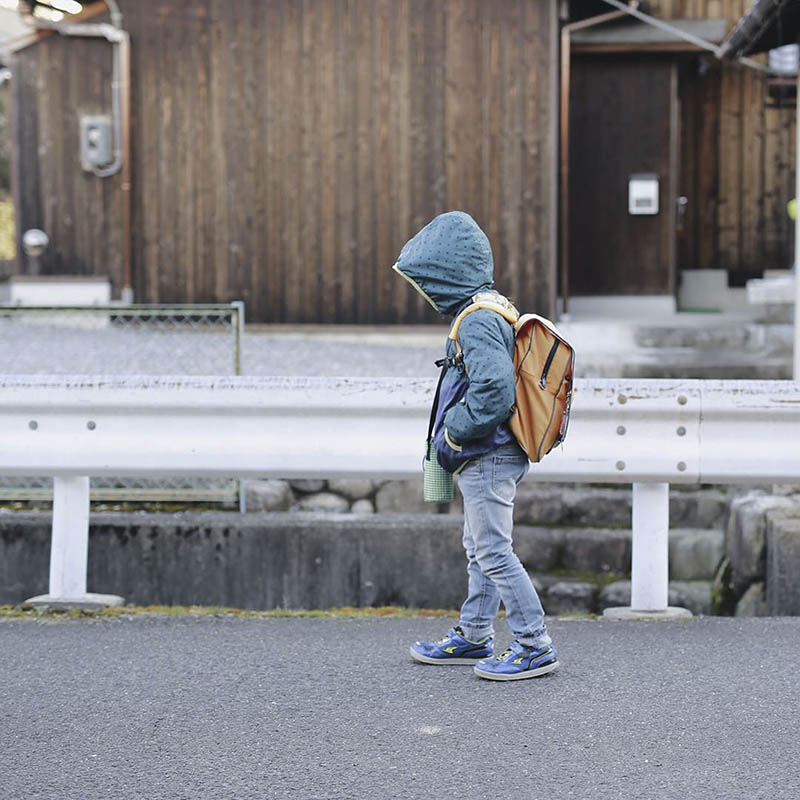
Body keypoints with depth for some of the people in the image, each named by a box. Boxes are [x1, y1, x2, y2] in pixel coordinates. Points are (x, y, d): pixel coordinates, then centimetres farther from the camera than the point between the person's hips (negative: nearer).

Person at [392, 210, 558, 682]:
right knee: (481, 550, 18)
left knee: (494, 553, -4)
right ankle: (474, 638, 30)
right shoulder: (494, 309, 12)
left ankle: (535, 646, 1)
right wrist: (457, 433, 15)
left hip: (487, 460, -10)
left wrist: (454, 431, -16)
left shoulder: (476, 322, -20)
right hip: (498, 457, 10)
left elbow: (494, 391, -30)